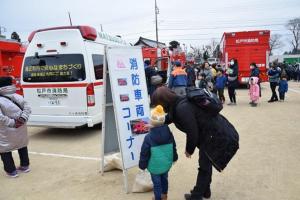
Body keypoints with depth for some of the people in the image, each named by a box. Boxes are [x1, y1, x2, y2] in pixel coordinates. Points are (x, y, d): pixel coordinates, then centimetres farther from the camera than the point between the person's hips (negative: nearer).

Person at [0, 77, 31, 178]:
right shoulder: (18, 97, -1)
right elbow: (27, 108, -1)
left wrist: (12, 123, -18)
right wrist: (23, 119, -9)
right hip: (21, 128, 6)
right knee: (22, 146, 23)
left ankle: (11, 171, 16)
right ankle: (25, 166, 34)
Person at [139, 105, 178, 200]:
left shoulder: (148, 137, -23)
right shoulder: (169, 133, -8)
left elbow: (144, 153, -15)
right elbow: (173, 147, 6)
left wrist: (142, 165, 0)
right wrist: (174, 158, 23)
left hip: (155, 166, -5)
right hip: (166, 164, 6)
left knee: (157, 183, 12)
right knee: (164, 179, 26)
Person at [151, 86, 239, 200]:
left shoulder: (182, 108, -27)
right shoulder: (180, 103, 2)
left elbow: (192, 133, -23)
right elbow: (170, 117, 22)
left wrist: (189, 149, -6)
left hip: (219, 136, -9)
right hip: (219, 132, 9)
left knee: (204, 166, 7)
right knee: (206, 164, 23)